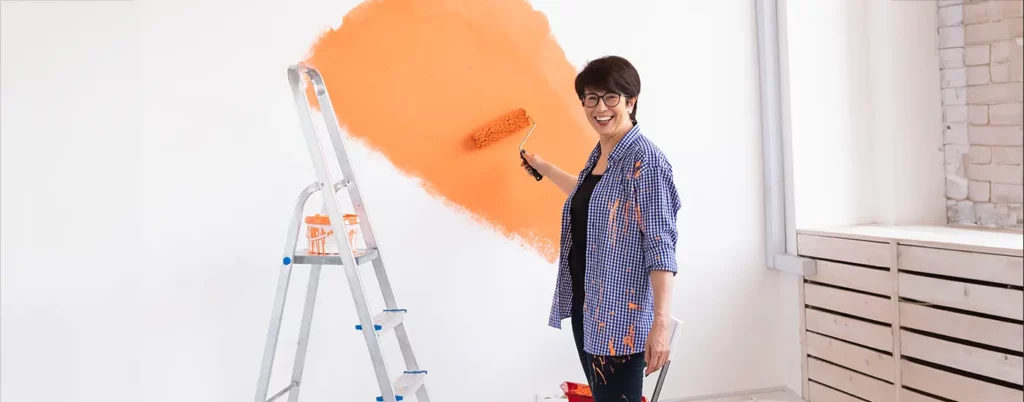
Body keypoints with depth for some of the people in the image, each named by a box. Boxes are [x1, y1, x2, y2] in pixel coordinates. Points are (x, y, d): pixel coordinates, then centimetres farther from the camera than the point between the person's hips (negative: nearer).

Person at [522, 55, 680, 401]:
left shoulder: (644, 160, -14)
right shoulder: (598, 153, 10)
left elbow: (660, 246, -19)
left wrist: (661, 324, -24)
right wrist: (544, 168, 42)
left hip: (621, 315, -8)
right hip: (585, 306, 8)